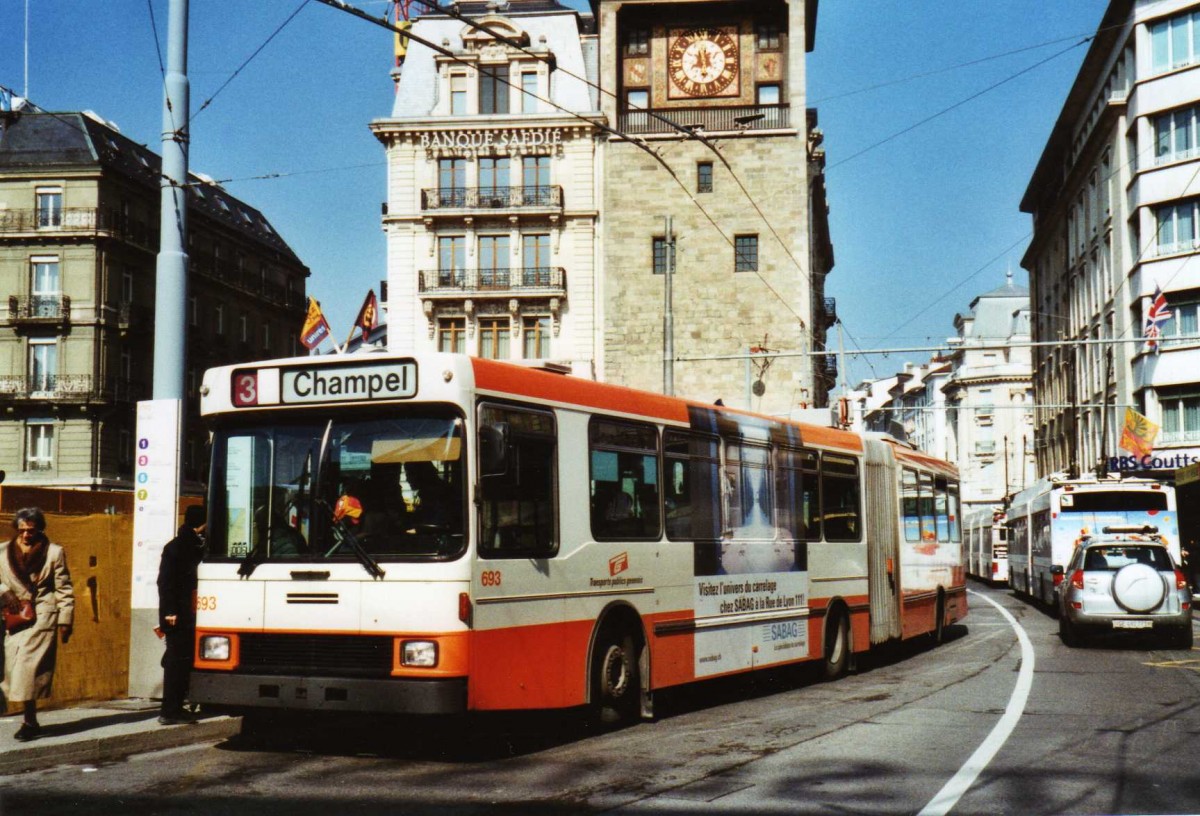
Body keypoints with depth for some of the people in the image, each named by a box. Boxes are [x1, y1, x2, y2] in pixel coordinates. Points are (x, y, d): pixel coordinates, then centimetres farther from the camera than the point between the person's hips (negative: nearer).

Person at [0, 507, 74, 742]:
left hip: (42, 616, -4)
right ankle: (30, 720, 12)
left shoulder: (54, 552, 3)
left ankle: (30, 722, -8)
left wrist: (65, 620, -1)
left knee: (28, 666, -12)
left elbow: (64, 590, 3)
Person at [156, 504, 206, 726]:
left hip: (189, 616, 8)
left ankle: (175, 709, 17)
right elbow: (165, 582, -12)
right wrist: (169, 612, -18)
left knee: (184, 662, 10)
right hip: (177, 617, -8)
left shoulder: (196, 547, 18)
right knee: (176, 662, -7)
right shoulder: (175, 548, -7)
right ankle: (169, 711, -4)